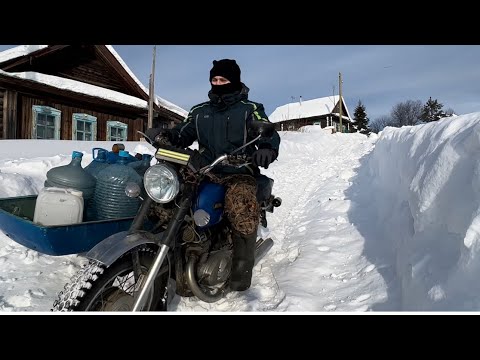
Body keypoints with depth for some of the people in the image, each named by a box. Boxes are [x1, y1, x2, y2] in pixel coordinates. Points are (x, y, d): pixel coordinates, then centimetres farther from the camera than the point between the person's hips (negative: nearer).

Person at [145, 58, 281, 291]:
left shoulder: (250, 109, 9)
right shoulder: (199, 111, 21)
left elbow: (270, 135, -3)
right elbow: (182, 134, 15)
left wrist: (266, 150, -27)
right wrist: (164, 135, -8)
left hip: (239, 174, -4)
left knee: (242, 210, -37)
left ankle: (242, 266, -19)